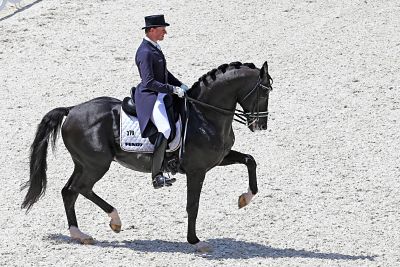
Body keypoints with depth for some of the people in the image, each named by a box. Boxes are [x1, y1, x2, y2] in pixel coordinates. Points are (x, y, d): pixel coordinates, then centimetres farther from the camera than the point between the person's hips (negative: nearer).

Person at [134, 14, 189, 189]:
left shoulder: (155, 48, 14)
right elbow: (149, 82, -24)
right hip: (149, 96, -11)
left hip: (161, 94, 11)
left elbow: (163, 72, 26)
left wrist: (180, 85, 16)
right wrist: (173, 89, -23)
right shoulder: (145, 52, -18)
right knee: (164, 129, -27)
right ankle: (157, 176, -28)